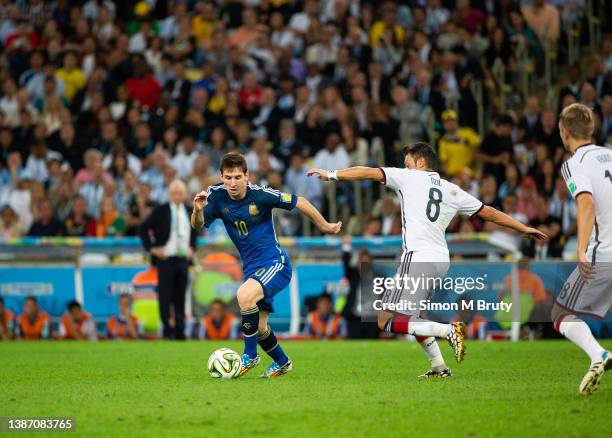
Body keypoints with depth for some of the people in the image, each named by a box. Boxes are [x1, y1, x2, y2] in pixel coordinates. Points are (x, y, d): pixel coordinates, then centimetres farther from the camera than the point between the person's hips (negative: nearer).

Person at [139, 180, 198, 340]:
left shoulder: (190, 211, 8)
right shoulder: (161, 211, -4)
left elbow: (195, 230, 26)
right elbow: (143, 228, -2)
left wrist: (192, 247, 15)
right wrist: (152, 248, -7)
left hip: (183, 259, 4)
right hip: (166, 259, -4)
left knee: (180, 297, 6)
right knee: (165, 297, -5)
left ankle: (180, 331, 10)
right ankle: (167, 331, -2)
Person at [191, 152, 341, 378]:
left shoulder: (260, 194, -18)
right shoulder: (217, 195, -6)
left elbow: (299, 202, -7)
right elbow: (198, 225, -10)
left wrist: (325, 226, 2)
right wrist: (198, 210, -33)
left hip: (274, 262, -6)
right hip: (251, 267, 6)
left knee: (244, 295, -32)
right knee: (259, 328, 13)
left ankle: (250, 355, -17)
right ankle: (282, 363, 41)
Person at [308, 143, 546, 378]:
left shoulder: (410, 178, 3)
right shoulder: (452, 190, 17)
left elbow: (369, 172, 2)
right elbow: (489, 212, 20)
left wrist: (331, 175, 10)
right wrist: (524, 228, 30)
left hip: (417, 258, -8)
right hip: (441, 259, 8)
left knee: (387, 321, -10)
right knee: (410, 315, 25)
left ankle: (448, 331, -23)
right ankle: (439, 367, 19)